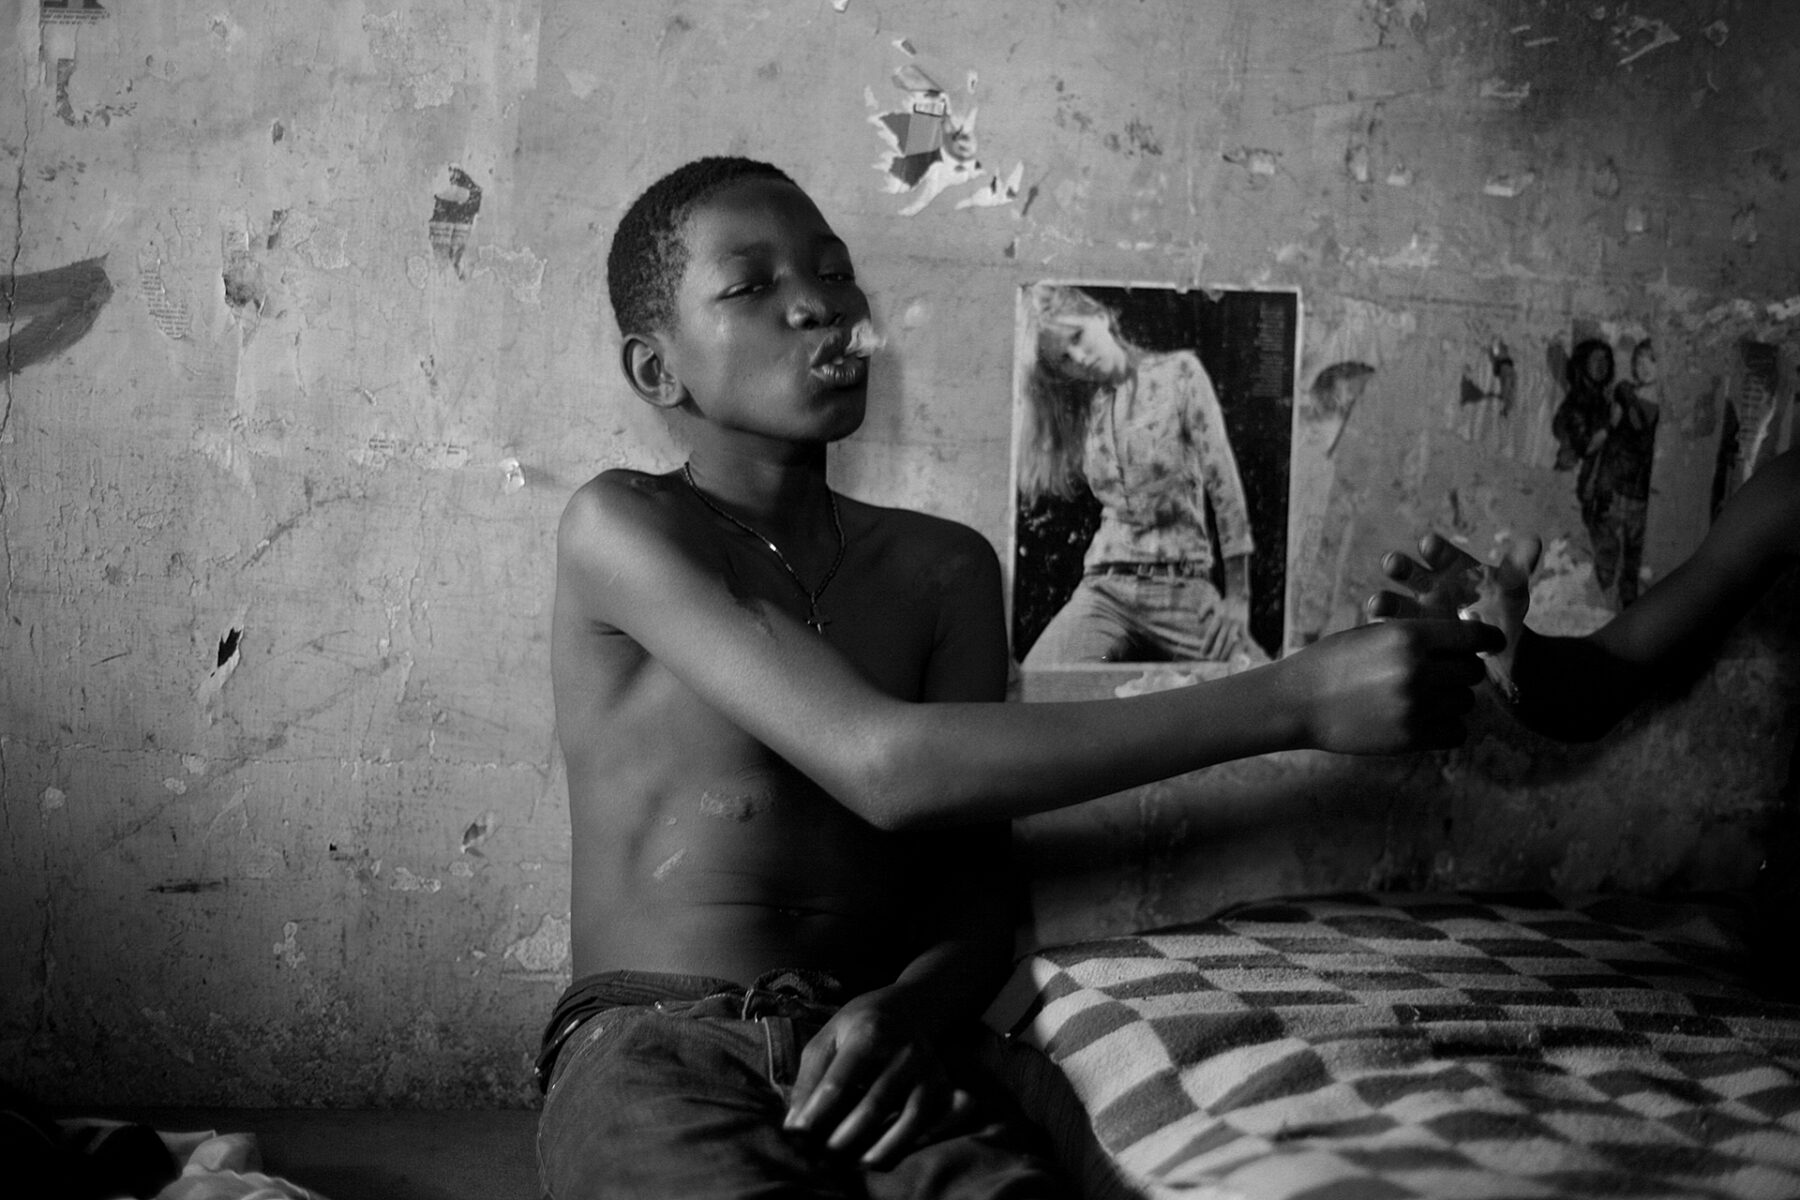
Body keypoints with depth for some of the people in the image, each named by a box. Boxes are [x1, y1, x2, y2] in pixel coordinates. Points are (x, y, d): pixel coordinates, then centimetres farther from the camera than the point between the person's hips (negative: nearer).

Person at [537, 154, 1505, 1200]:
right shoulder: (620, 526, -4)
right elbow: (885, 769, -17)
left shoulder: (946, 566, 14)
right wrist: (1294, 702, -19)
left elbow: (978, 893, 10)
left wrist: (912, 1007, -16)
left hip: (872, 1040, 3)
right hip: (655, 1042, -3)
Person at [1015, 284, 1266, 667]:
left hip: (1184, 588, -2)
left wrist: (1237, 595, -7)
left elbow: (1223, 479, -1)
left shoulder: (1178, 372, 5)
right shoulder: (1080, 410, 17)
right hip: (1103, 589, 2)